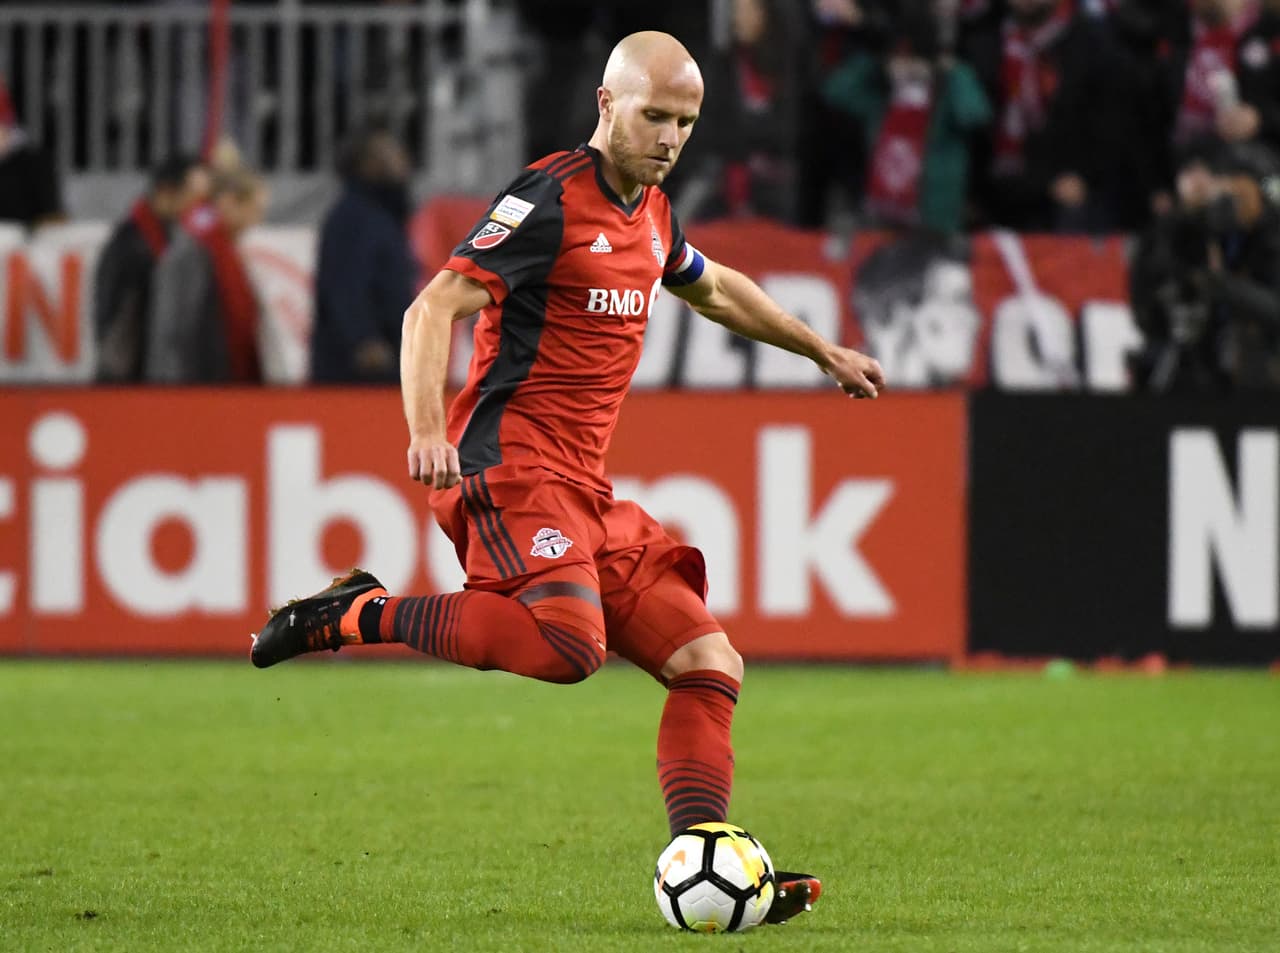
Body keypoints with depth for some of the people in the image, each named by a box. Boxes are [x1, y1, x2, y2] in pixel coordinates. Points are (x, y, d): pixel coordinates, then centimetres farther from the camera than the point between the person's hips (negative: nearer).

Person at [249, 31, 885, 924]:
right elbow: (436, 306, -17)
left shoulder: (649, 211, 18)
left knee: (709, 664, 0)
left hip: (587, 492, 9)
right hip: (511, 467, -9)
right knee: (567, 642, -33)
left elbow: (713, 288, 41)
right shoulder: (552, 197, -9)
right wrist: (428, 431, -31)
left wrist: (825, 352, 48)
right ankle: (358, 615, -17)